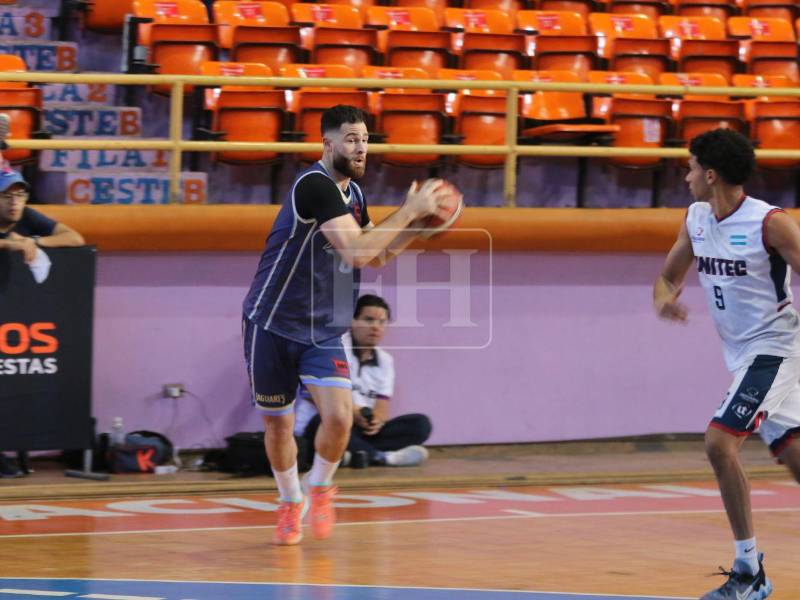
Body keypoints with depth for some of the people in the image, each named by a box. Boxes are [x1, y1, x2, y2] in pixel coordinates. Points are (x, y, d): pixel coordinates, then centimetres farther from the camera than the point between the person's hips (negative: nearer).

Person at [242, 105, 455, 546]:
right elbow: (356, 251, -29)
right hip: (273, 324, -5)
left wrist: (419, 221, 6)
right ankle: (290, 502, 30)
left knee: (339, 416, -15)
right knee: (278, 425, 7)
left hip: (323, 329, 5)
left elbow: (377, 254, 19)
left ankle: (319, 488, 12)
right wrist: (408, 210, -23)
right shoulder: (314, 185, -21)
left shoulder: (353, 193, 6)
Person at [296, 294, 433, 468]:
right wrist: (351, 411, -25)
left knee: (420, 424, -15)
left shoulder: (385, 360, 15)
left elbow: (382, 406, 5)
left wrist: (377, 420, -21)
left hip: (365, 428, 6)